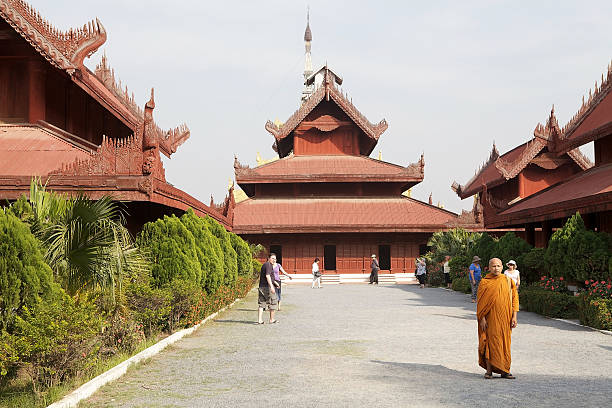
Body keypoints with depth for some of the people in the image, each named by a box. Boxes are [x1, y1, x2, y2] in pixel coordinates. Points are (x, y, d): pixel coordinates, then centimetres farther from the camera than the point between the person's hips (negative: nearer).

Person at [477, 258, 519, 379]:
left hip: (505, 318, 2)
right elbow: (480, 302, -1)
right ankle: (489, 370, 8)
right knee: (490, 342, -1)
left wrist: (514, 316, 0)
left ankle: (504, 370, 14)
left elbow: (514, 298, 6)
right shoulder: (485, 282, -2)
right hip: (491, 318, -2)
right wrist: (482, 318, -8)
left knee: (504, 342, 6)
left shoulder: (508, 281, 4)